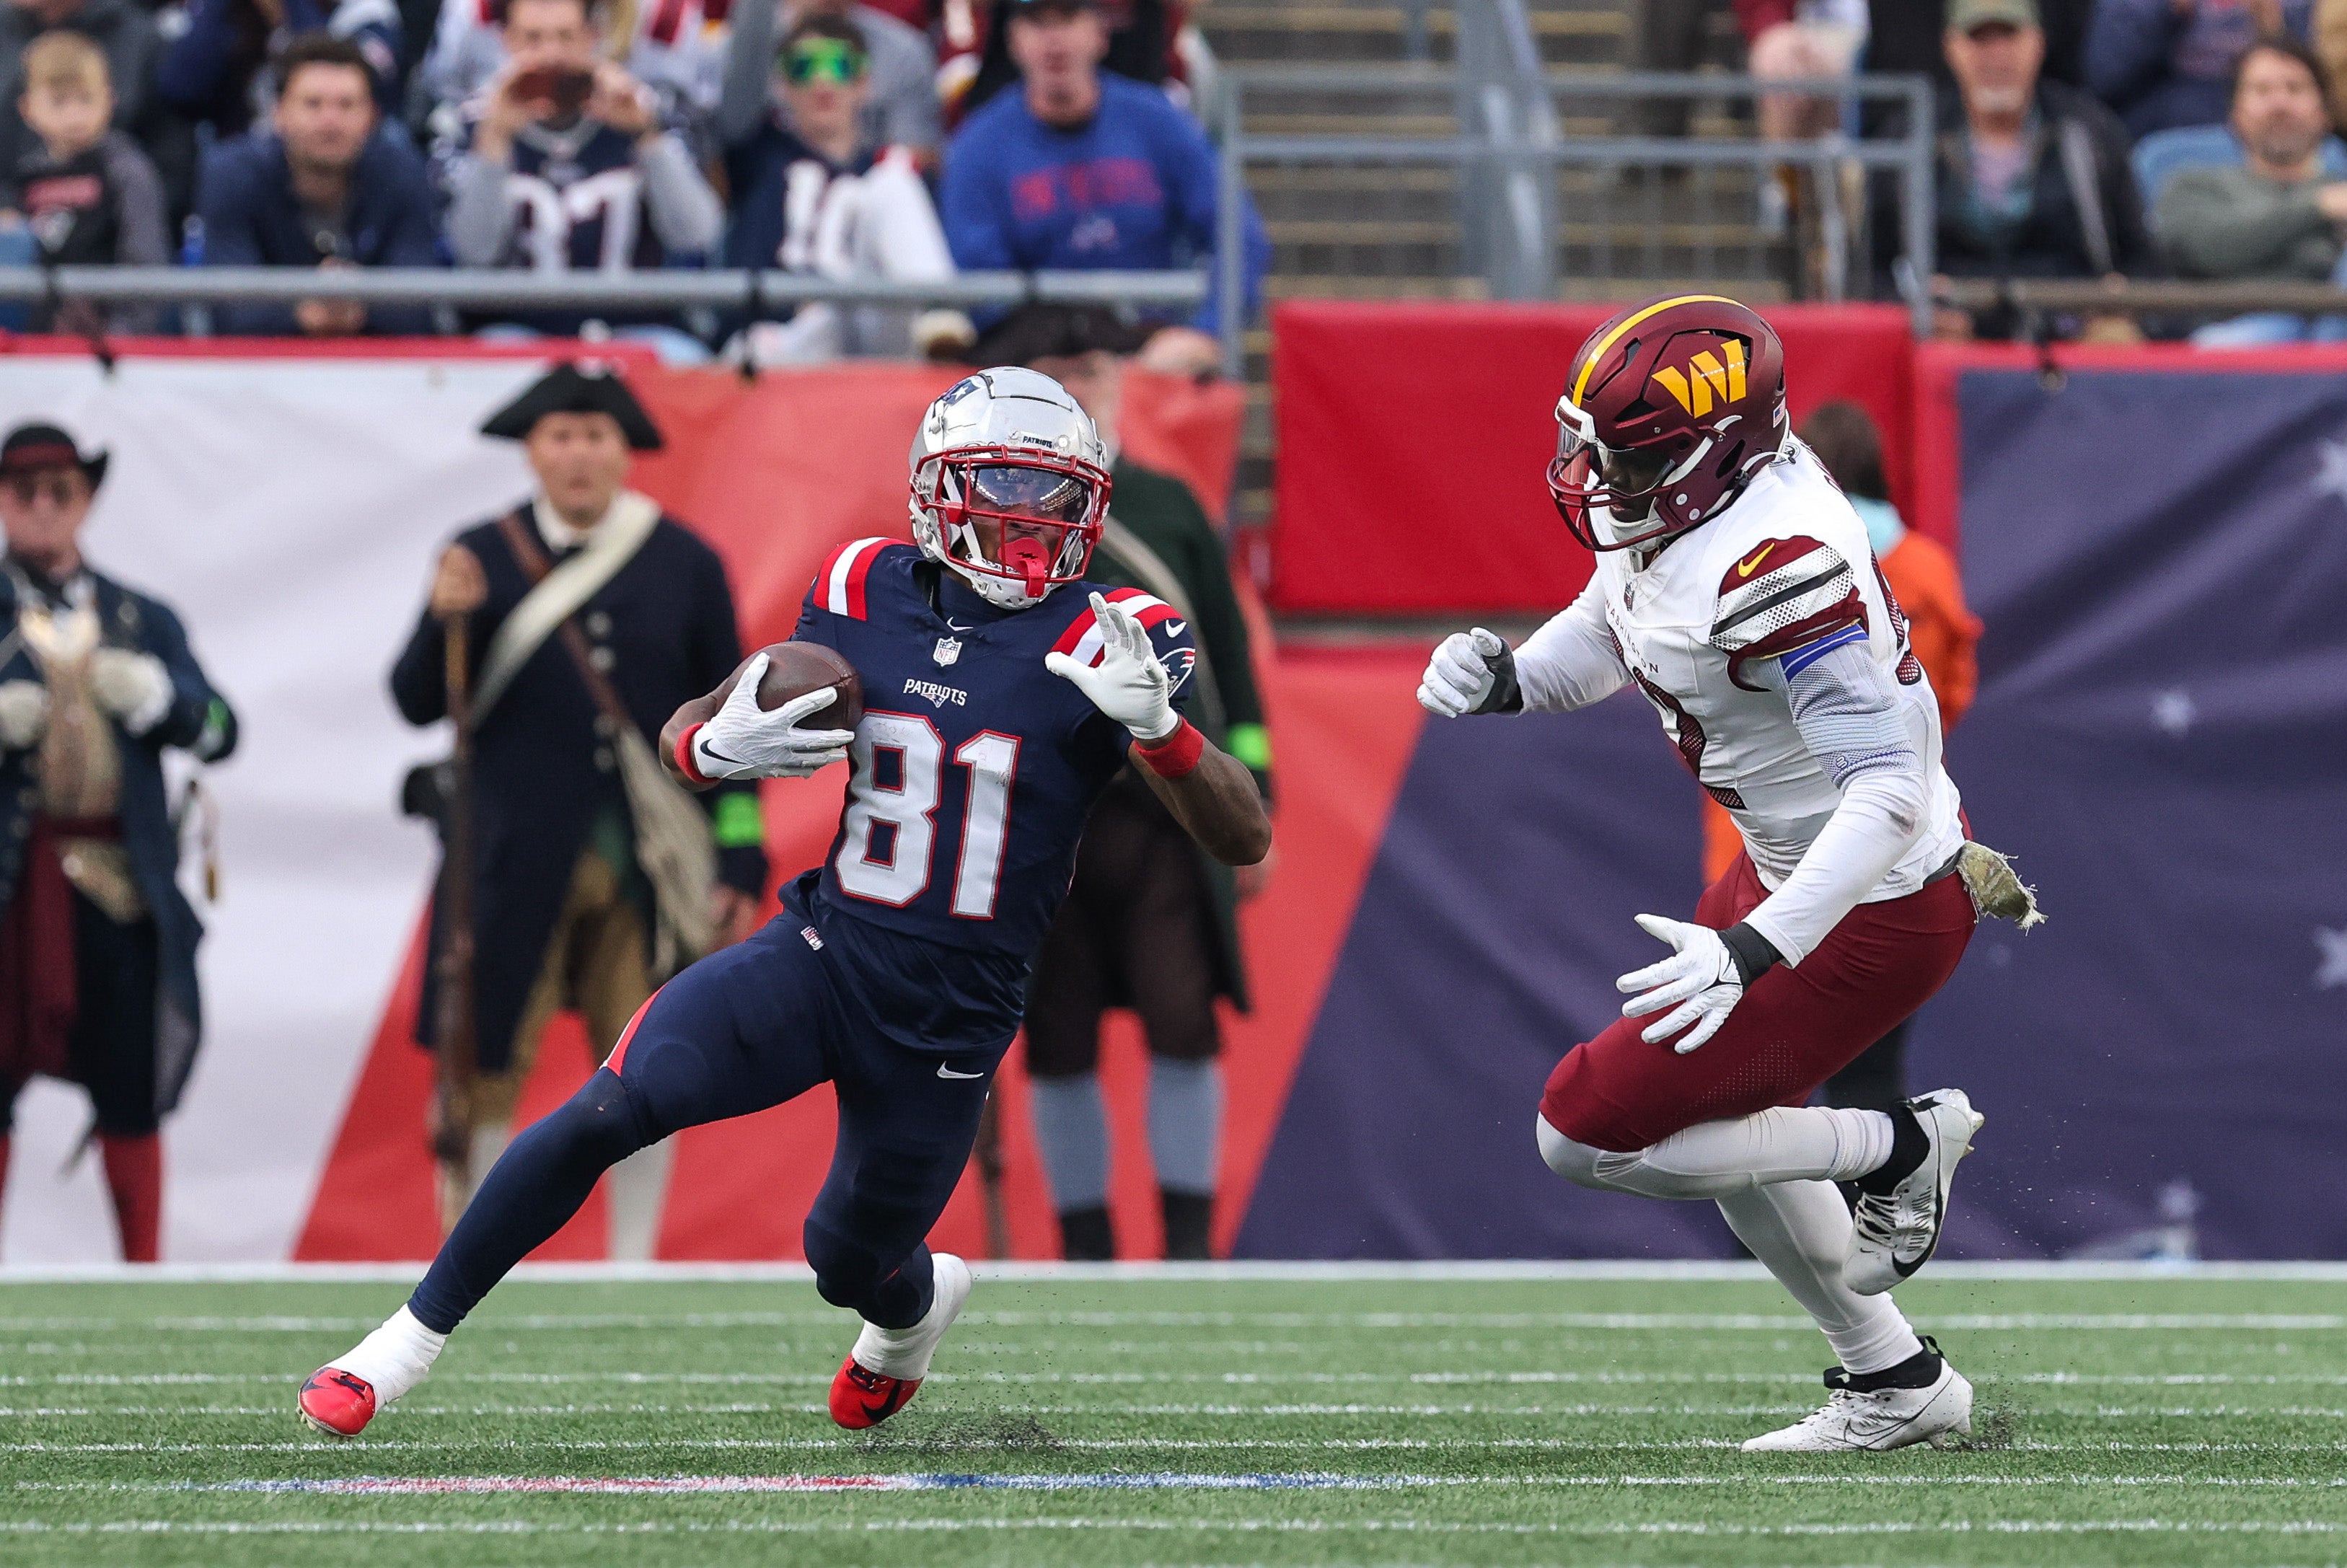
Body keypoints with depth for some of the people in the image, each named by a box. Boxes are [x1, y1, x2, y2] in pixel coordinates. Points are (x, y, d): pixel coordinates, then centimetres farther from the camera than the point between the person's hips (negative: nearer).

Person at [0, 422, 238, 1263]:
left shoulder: (145, 621, 16)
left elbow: (219, 731, 7)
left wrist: (155, 696, -12)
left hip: (123, 882, 2)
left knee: (131, 1090, 3)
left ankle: (143, 1269, 11)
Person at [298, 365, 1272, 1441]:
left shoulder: (1100, 644, -9)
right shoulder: (863, 597, -1)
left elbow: (1244, 841, -13)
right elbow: (680, 740, 9)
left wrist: (1156, 724, -31)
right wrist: (725, 745, -16)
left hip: (951, 1019, -1)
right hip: (820, 957, 1)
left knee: (852, 1268, 13)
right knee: (610, 1109, -20)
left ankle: (917, 1303, 52)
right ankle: (414, 1335, -9)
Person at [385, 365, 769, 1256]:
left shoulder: (683, 564, 5)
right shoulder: (483, 559, 2)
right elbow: (419, 704, 0)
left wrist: (739, 864, 1)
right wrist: (445, 621, -20)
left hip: (649, 869, 1)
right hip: (515, 865, -1)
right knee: (484, 1067, -1)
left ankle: (633, 1269, 15)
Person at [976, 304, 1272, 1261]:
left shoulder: (1168, 509, 10)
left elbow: (1231, 662, 13)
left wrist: (1252, 807, 9)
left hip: (1164, 822, 0)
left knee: (1183, 1027, -9)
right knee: (1059, 1048, 1)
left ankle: (1190, 1245, -2)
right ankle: (1085, 1247, 10)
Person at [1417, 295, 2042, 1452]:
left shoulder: (1777, 565, -33)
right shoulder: (1671, 507, -5)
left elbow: (1889, 787, -35)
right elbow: (1602, 640, 14)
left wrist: (1753, 951, -40)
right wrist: (1504, 680, -8)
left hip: (1870, 915, -10)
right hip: (1790, 867, 10)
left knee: (1587, 1131, -5)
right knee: (1717, 1115, 27)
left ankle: (1901, 1151, 8)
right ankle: (1898, 1386, 39)